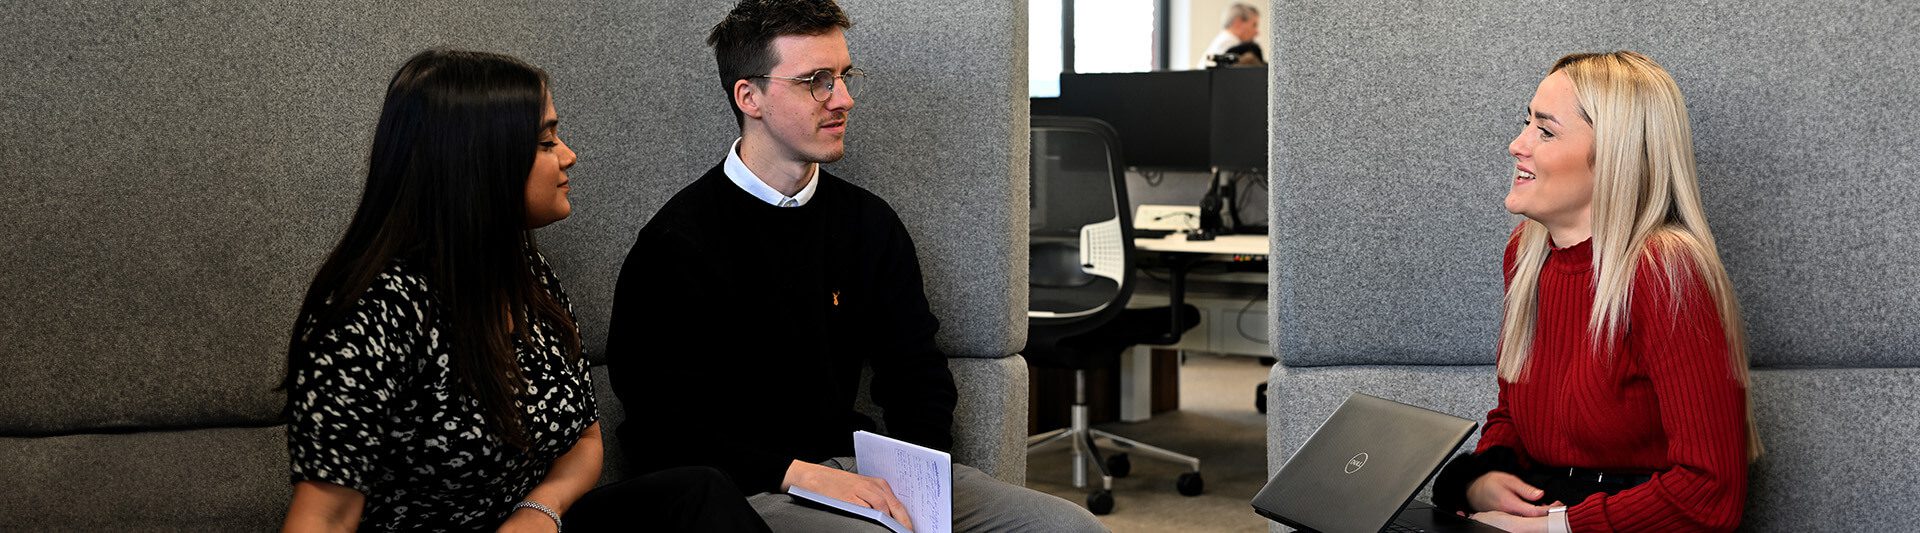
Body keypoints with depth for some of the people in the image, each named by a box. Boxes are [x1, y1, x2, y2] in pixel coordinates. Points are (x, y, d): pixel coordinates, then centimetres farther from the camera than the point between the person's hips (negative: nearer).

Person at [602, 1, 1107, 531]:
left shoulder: (869, 222, 12)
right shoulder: (676, 245, -8)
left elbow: (916, 368, 17)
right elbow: (663, 428, -11)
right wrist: (801, 475, -20)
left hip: (854, 464, 7)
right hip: (743, 488, -6)